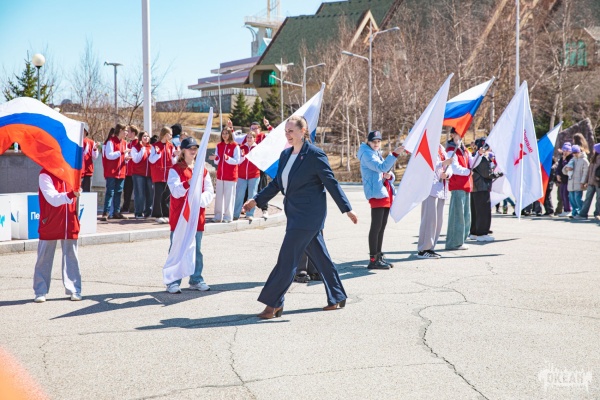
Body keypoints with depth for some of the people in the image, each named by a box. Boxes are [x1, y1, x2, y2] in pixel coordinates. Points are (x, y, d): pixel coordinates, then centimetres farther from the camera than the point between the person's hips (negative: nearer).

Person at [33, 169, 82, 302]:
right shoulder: (45, 175, -11)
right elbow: (53, 199, -22)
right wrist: (70, 195, -38)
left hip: (69, 224, 4)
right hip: (50, 225, -4)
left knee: (71, 258, 6)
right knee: (44, 259, 5)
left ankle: (74, 290, 11)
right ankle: (40, 292, 13)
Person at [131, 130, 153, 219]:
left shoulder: (151, 147, 13)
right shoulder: (135, 147, 3)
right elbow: (136, 159, -9)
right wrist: (142, 148, -9)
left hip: (149, 173, 4)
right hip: (138, 173, -4)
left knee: (150, 193, 1)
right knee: (139, 193, -5)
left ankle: (148, 211, 10)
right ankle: (138, 212, -1)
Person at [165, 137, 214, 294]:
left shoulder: (202, 170, 10)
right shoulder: (175, 170, -3)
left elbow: (210, 192, 5)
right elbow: (175, 191, -16)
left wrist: (200, 199, -15)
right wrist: (188, 184, -34)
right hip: (179, 216, -4)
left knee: (197, 250, 9)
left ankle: (196, 280, 18)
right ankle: (173, 282, 2)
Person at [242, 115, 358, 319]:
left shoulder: (315, 155, -12)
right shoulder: (285, 154, 11)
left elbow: (331, 183, -11)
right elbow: (277, 183, 19)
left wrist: (346, 209, -10)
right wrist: (257, 200, 14)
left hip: (308, 215, -8)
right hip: (295, 214, 8)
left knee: (287, 258, -8)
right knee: (320, 257, 15)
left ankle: (274, 303, -2)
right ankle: (337, 298, 25)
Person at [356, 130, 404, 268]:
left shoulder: (378, 155, 22)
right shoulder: (367, 154, -6)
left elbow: (388, 173, 23)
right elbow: (381, 167, -22)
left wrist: (389, 175, -1)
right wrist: (394, 154, -30)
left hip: (386, 193, 9)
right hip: (376, 193, -9)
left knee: (382, 226, 11)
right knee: (376, 226, -12)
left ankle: (379, 257, 16)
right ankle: (373, 260, -12)